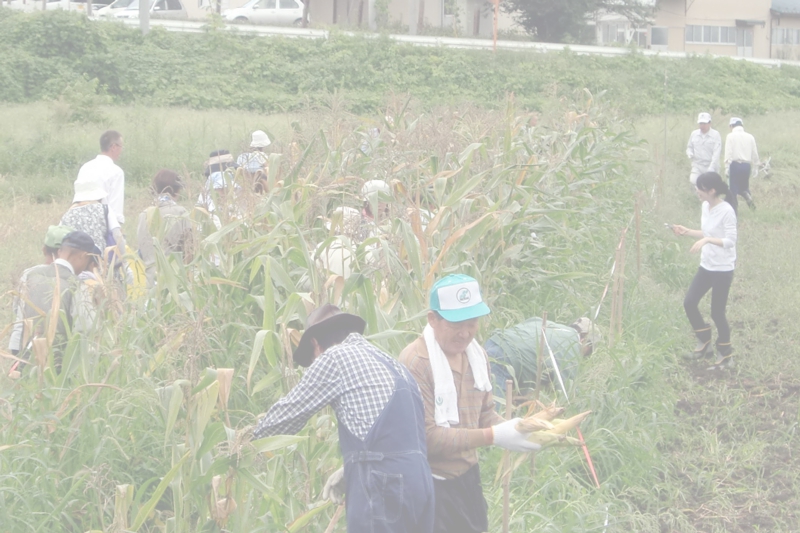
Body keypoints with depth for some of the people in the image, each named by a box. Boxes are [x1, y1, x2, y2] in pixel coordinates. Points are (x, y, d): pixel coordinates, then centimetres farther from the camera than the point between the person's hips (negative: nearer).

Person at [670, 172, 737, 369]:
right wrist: (686, 232, 3)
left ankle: (725, 355, 17)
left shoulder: (726, 211, -21)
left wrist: (707, 240, -34)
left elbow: (730, 241, -22)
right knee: (689, 303, 7)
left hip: (723, 269, -8)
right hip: (706, 266, 8)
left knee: (717, 312, 0)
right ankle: (704, 342, 25)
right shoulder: (706, 206, 4)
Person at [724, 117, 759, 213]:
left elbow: (728, 153, -9)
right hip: (746, 165, 4)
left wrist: (727, 167, -6)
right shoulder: (750, 137, 8)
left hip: (735, 164, -4)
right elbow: (754, 153, 9)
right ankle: (748, 196, -8)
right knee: (743, 186, 22)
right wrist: (755, 167, 18)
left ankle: (733, 211, 2)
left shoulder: (731, 136, -3)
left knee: (733, 188, 4)